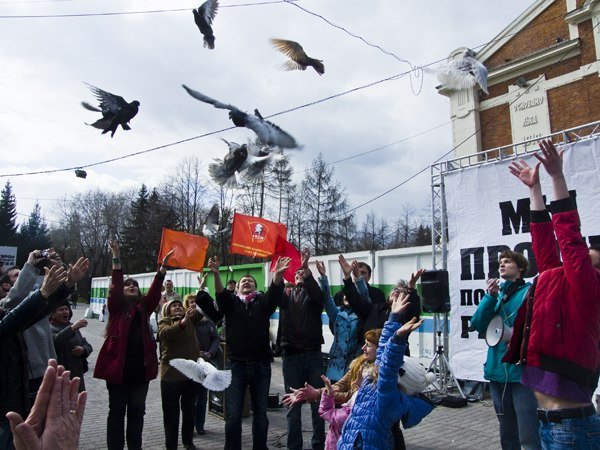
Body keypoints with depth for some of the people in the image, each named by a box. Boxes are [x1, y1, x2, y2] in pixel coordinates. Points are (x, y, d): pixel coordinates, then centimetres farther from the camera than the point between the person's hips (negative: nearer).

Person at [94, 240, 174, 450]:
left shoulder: (143, 308, 11)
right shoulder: (116, 306, 2)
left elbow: (155, 291, -1)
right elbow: (115, 287, -13)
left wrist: (163, 266, -11)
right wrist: (116, 260, -22)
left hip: (141, 367, 4)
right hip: (118, 366, -3)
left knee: (137, 411, 12)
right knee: (117, 411, 8)